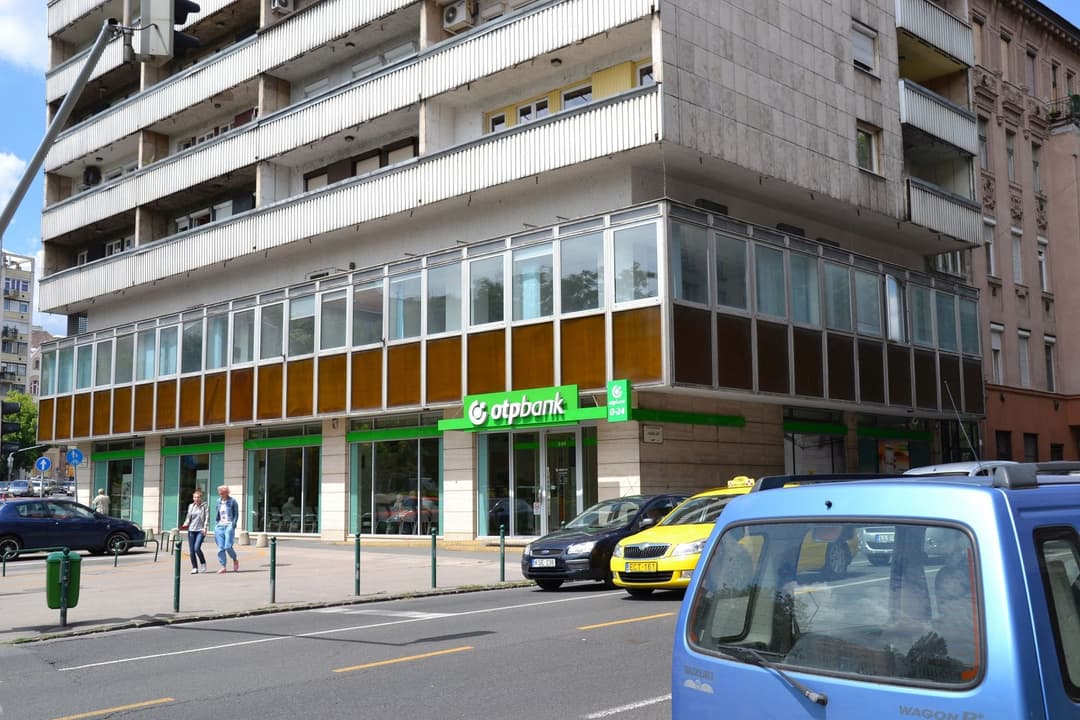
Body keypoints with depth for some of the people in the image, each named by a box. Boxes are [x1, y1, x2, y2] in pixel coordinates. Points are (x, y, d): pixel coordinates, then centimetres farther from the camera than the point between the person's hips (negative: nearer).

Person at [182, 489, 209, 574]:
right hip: (191, 530, 5)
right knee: (191, 550, 2)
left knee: (197, 548, -18)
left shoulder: (205, 506, 1)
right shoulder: (191, 506, 13)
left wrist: (205, 527, -13)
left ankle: (203, 563, 5)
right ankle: (194, 568, 12)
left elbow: (207, 517, -4)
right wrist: (186, 524, 0)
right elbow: (188, 517, 18)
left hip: (200, 530, -5)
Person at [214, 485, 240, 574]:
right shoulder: (219, 501, 12)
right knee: (220, 548, -1)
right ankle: (223, 567, 4)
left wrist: (233, 525, -11)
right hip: (220, 526, 5)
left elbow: (236, 514, -2)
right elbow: (217, 514, 20)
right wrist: (215, 526, 13)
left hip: (229, 526, -5)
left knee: (228, 546, -13)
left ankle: (235, 560, 12)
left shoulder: (233, 501, -2)